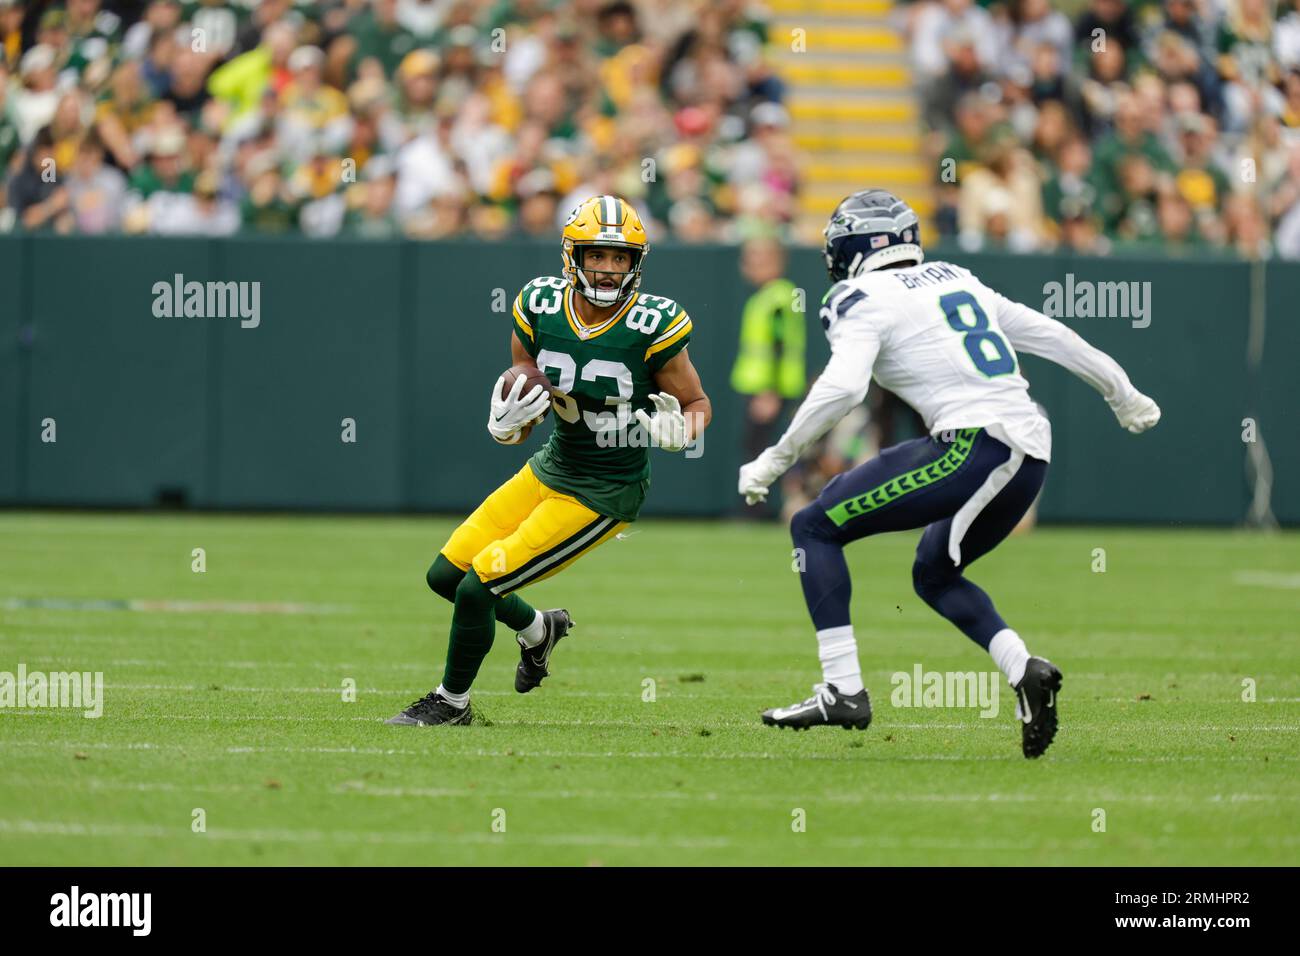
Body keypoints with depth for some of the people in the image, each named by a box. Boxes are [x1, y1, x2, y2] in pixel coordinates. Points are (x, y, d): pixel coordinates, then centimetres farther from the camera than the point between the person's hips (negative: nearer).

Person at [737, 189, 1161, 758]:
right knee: (933, 574, 27)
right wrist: (1123, 396, 42)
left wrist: (777, 458, -8)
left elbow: (841, 387, -16)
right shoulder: (958, 281, 23)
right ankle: (1023, 670, 4)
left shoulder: (863, 300, 1)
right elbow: (1052, 336, 29)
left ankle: (843, 690, -8)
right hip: (1030, 458, 8)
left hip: (972, 445, -8)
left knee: (814, 528, 1)